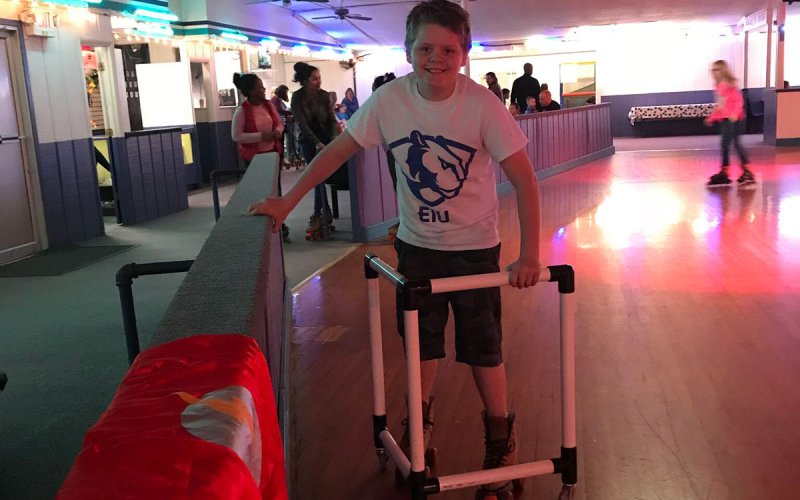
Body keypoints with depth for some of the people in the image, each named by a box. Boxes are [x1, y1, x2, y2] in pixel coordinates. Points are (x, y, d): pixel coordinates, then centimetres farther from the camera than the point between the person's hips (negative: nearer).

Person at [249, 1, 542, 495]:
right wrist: (287, 201, -5)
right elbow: (338, 150, -3)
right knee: (421, 339, 16)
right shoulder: (389, 100, -13)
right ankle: (420, 422, 38)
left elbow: (524, 180, -21)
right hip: (416, 242, 3)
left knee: (482, 343, 4)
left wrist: (529, 255, -28)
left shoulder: (482, 105, -21)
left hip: (474, 246, -3)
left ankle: (500, 436, 25)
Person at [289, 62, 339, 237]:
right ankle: (324, 213, 6)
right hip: (308, 141, -1)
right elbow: (302, 124, -17)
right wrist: (317, 143, -26)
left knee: (320, 176, -5)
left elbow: (332, 119, -2)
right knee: (319, 176, -4)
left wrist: (332, 140, -16)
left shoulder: (324, 95, -5)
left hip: (325, 139, 1)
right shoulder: (297, 97, -11)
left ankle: (318, 215, 4)